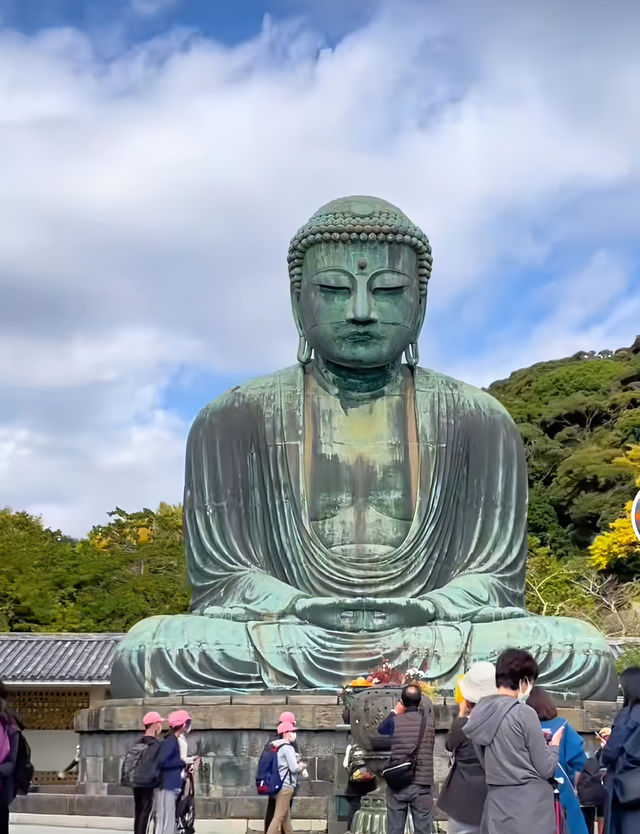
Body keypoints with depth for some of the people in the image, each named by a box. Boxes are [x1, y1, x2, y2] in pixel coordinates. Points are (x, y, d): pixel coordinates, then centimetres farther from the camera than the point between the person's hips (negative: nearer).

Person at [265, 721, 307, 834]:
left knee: (286, 816, 14)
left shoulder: (277, 747, 15)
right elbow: (294, 768, -16)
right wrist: (302, 766, 3)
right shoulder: (287, 748, -12)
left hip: (279, 785, 9)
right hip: (286, 786, -9)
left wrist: (297, 763, 14)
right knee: (279, 816, -11)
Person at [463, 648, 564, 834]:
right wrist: (555, 744, 11)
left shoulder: (480, 714, 8)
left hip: (497, 806, 7)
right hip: (529, 808, -7)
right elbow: (545, 769, -8)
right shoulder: (524, 713, -12)